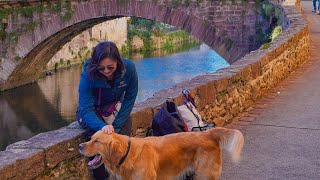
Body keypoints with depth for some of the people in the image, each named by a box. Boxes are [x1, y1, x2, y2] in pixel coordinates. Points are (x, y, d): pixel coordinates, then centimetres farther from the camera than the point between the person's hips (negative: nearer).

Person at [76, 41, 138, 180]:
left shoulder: (129, 68, -23)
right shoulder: (88, 74, -28)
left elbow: (129, 100, -15)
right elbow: (86, 109, -33)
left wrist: (115, 126, -26)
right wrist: (103, 126, -52)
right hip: (91, 110, -2)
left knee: (123, 134, -27)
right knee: (95, 131, -32)